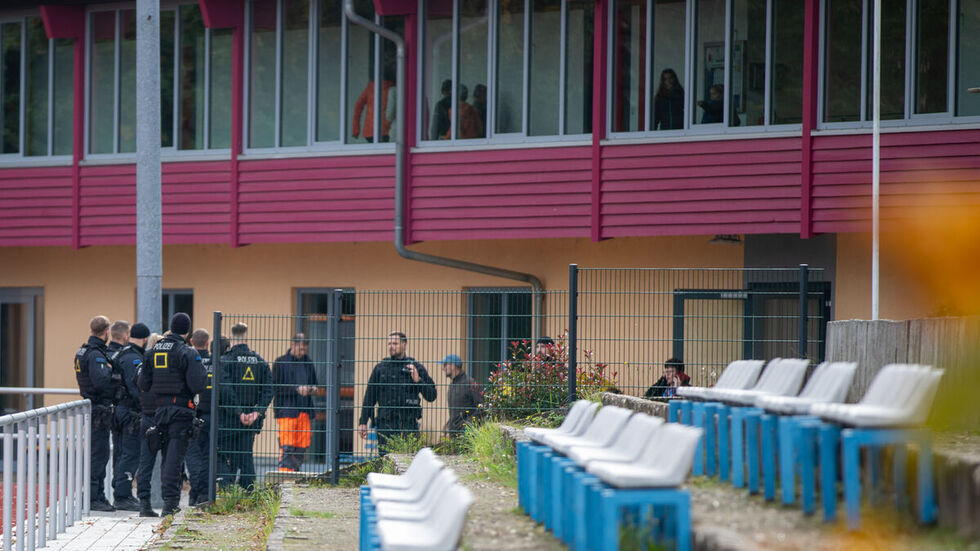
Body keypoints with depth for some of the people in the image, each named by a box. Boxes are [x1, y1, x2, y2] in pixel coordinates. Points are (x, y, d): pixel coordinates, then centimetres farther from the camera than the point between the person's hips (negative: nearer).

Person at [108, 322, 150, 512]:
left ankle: (120, 493, 21)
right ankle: (122, 497, -8)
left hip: (117, 409, 10)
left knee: (120, 453, 15)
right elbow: (136, 387, -22)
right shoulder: (134, 359, -15)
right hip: (130, 412, -10)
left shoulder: (117, 354, 14)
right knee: (131, 454, -7)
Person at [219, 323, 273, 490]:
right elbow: (268, 390, 1)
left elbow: (226, 390, -17)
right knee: (247, 456, 9)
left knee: (227, 458, 4)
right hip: (252, 419, 4)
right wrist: (257, 412, -4)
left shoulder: (225, 360, -8)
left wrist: (239, 413, -14)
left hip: (230, 418, -4)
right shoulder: (260, 361, 7)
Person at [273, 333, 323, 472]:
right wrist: (297, 389, -17)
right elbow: (275, 388, -7)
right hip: (286, 410, -5)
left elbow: (313, 382, 25)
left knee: (302, 447, 4)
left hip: (304, 410, 5)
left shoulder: (307, 362, 14)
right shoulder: (281, 362, -1)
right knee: (287, 448, -10)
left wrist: (313, 390, 1)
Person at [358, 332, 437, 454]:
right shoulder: (380, 368, 12)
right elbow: (369, 397, 14)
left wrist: (418, 381, -9)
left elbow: (431, 396, 7)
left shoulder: (416, 368, 8)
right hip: (385, 425, 1)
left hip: (408, 426, -1)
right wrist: (363, 421, 8)